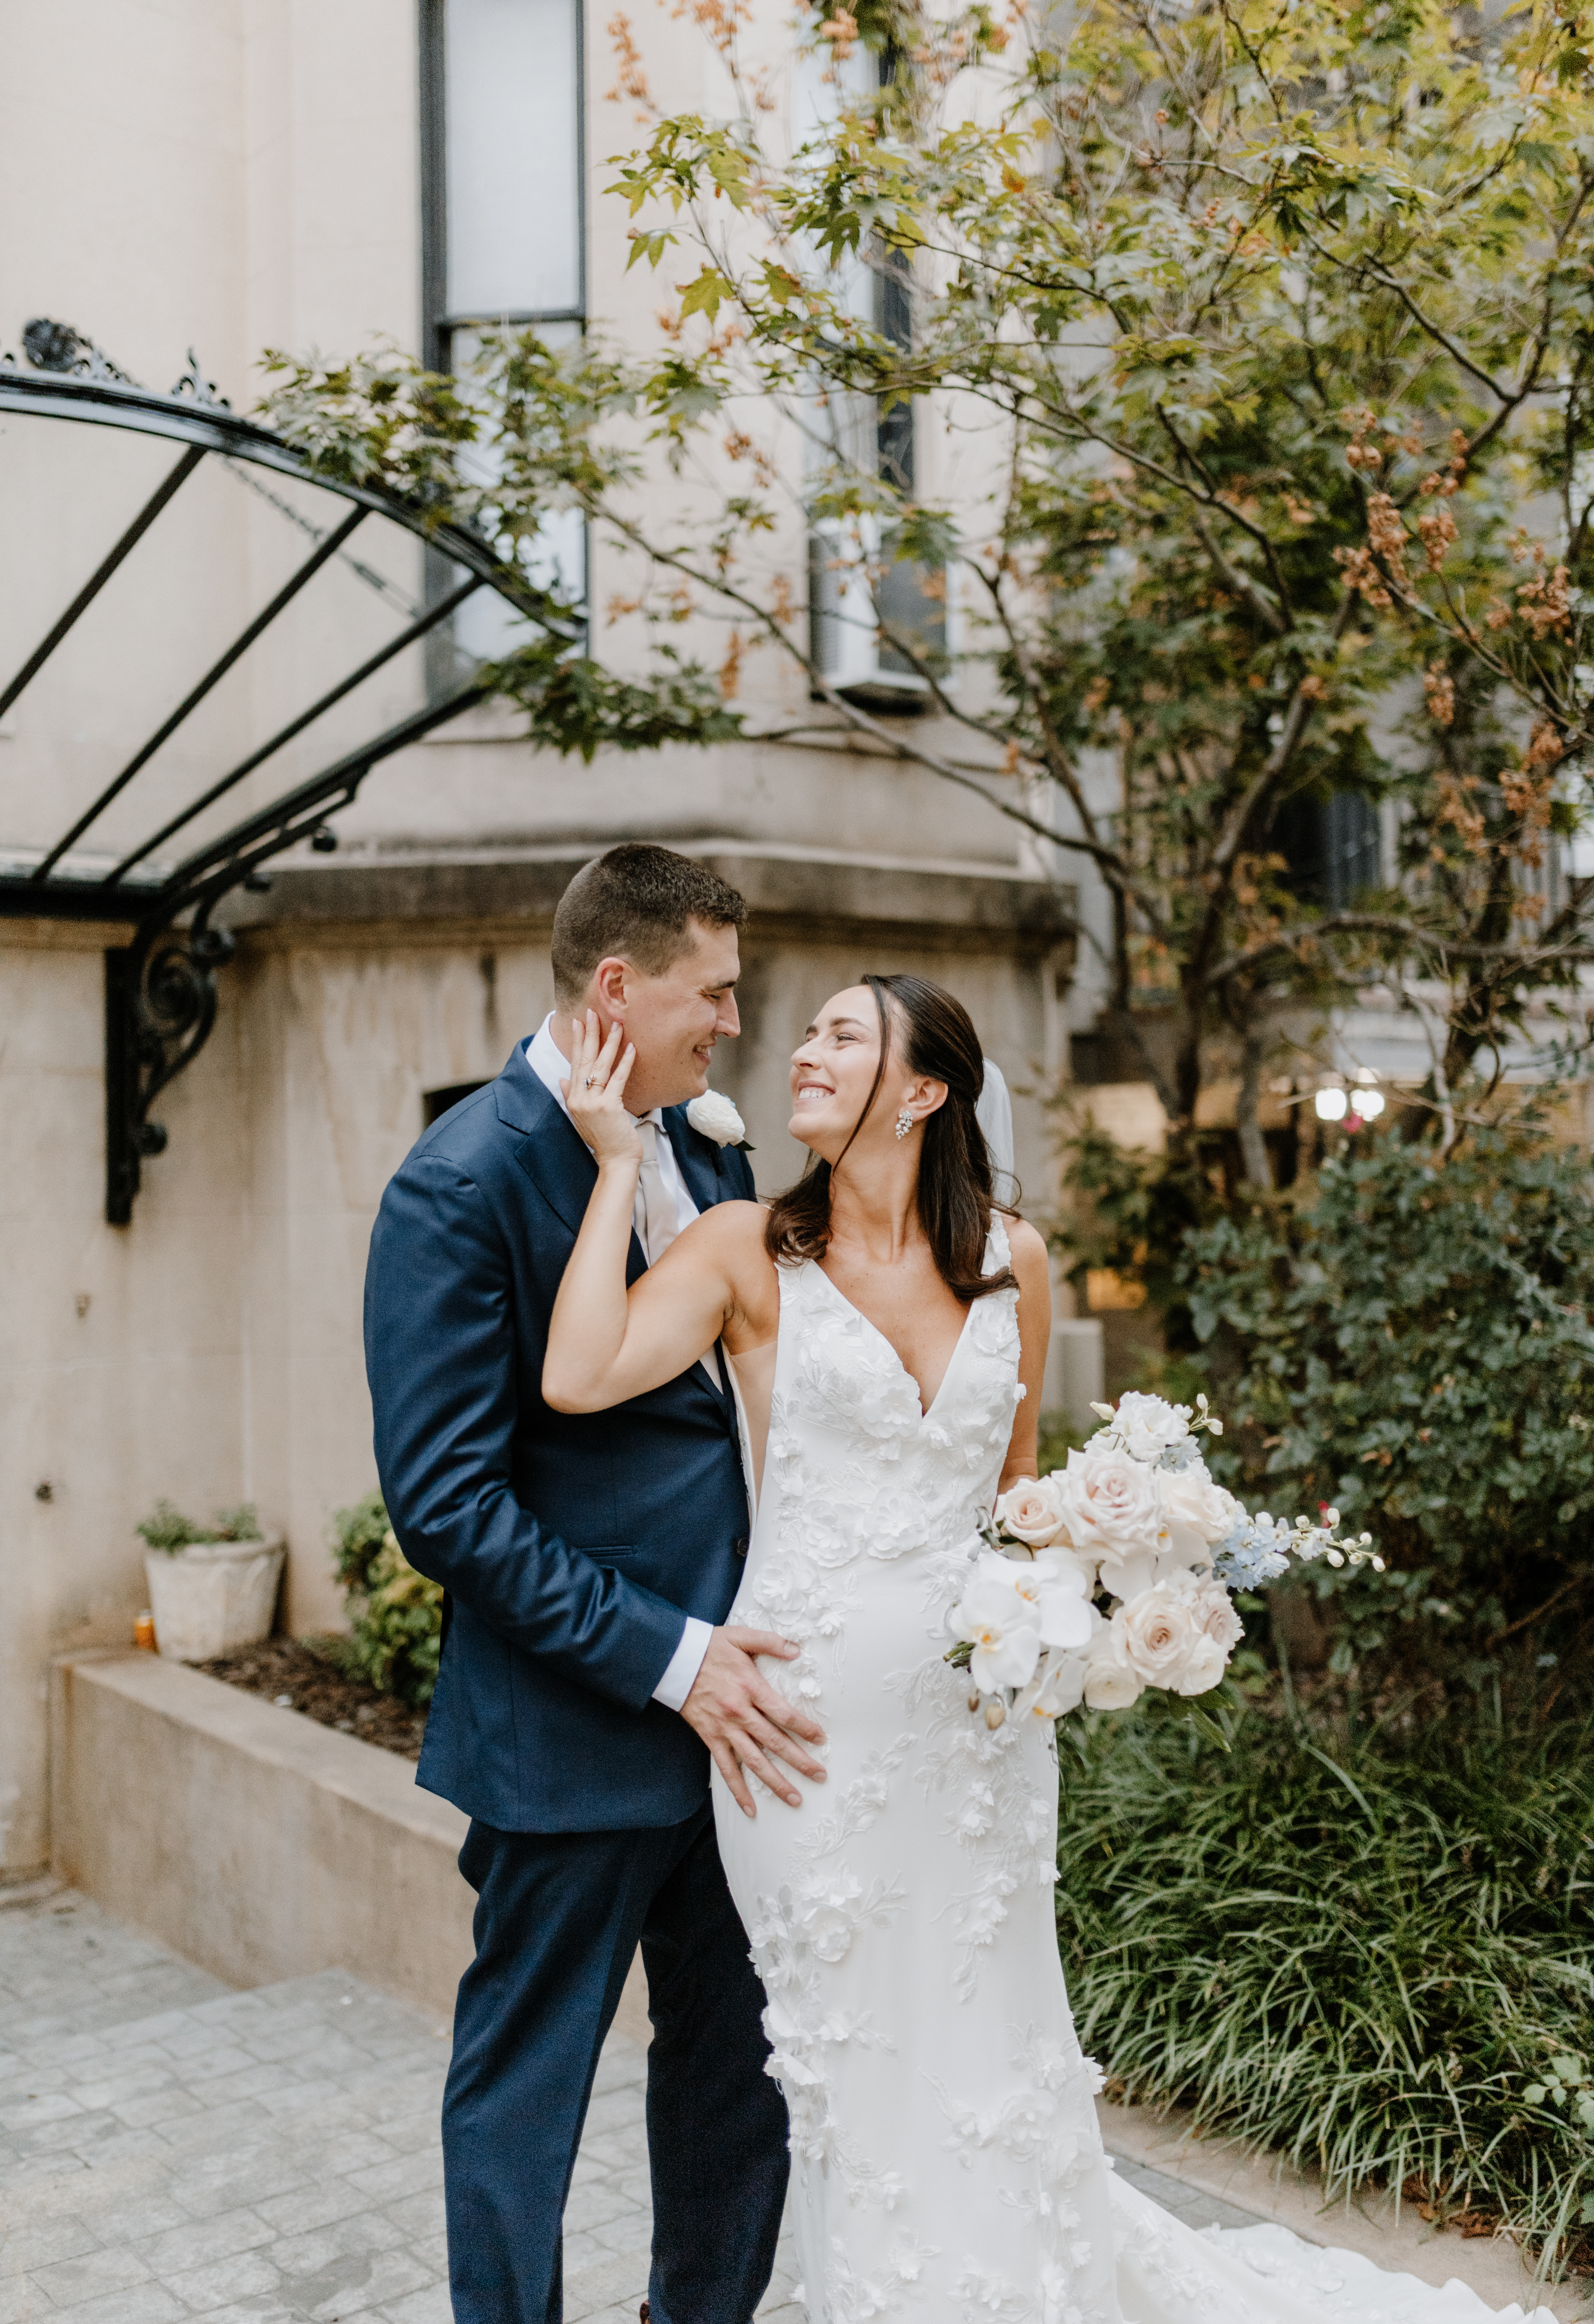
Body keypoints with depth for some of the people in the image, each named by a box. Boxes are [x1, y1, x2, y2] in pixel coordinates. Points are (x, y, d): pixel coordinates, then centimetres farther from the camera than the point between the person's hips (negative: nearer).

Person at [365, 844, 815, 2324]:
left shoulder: (710, 1156, 7)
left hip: (729, 1695, 7)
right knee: (524, 2089, 12)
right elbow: (446, 1504, -19)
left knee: (738, 2066, 21)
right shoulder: (461, 1184, -16)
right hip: (577, 1730, -7)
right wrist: (667, 1657, -19)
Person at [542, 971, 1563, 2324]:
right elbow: (578, 1377, -19)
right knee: (857, 2073, 10)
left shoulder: (1011, 1262, 5)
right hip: (813, 1709, -2)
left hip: (976, 1706, 2)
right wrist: (620, 1165, -13)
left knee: (987, 2067, 13)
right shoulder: (748, 1251, -3)